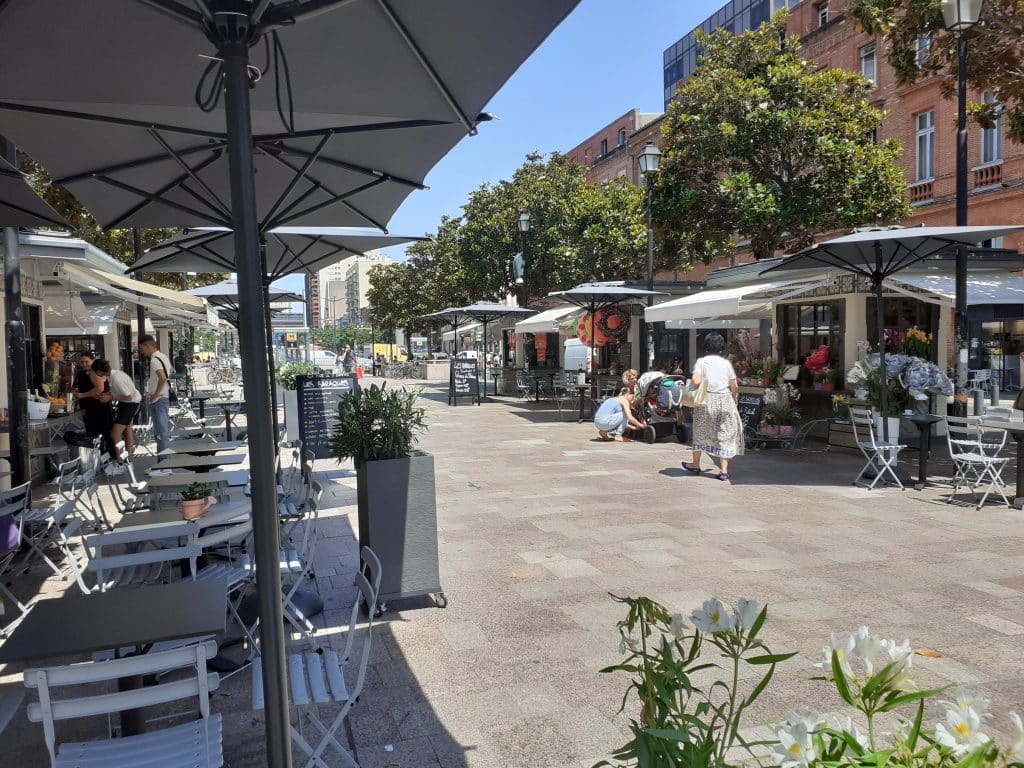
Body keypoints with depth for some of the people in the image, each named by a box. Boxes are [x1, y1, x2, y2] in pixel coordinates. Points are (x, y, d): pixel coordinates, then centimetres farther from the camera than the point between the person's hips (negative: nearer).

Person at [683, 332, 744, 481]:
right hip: (725, 399, 1)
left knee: (701, 431, 15)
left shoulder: (701, 361, -3)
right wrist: (734, 400, 19)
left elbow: (696, 381, -17)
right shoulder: (726, 363, 3)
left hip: (706, 399, -1)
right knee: (726, 433, 6)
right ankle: (724, 470, 2)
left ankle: (695, 465, 26)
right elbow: (734, 387, 3)